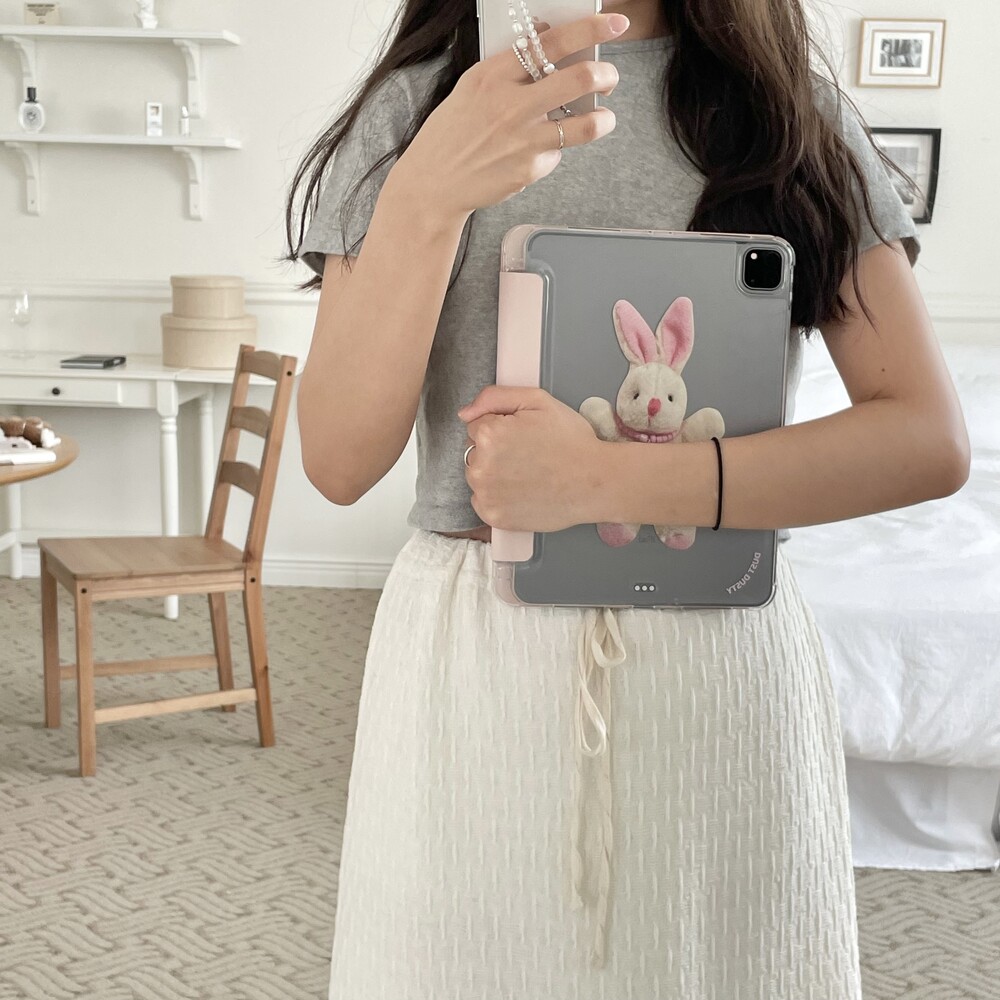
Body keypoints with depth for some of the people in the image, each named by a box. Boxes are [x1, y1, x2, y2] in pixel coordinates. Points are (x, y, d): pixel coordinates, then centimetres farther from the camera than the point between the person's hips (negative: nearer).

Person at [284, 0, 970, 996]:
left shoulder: (795, 110, 3)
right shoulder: (414, 103, 2)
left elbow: (929, 442, -8)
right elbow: (340, 461, -6)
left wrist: (609, 479, -17)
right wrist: (428, 194, -21)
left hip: (724, 659, 1)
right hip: (470, 659, 0)